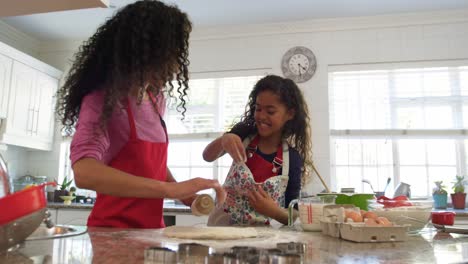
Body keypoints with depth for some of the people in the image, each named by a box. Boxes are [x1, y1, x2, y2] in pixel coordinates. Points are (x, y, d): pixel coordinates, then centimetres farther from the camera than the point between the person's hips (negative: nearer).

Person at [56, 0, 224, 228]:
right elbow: (84, 172, -29)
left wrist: (186, 195, 0)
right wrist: (172, 189, -34)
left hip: (150, 229, 5)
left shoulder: (156, 98, 5)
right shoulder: (103, 99, -14)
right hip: (113, 231, -5)